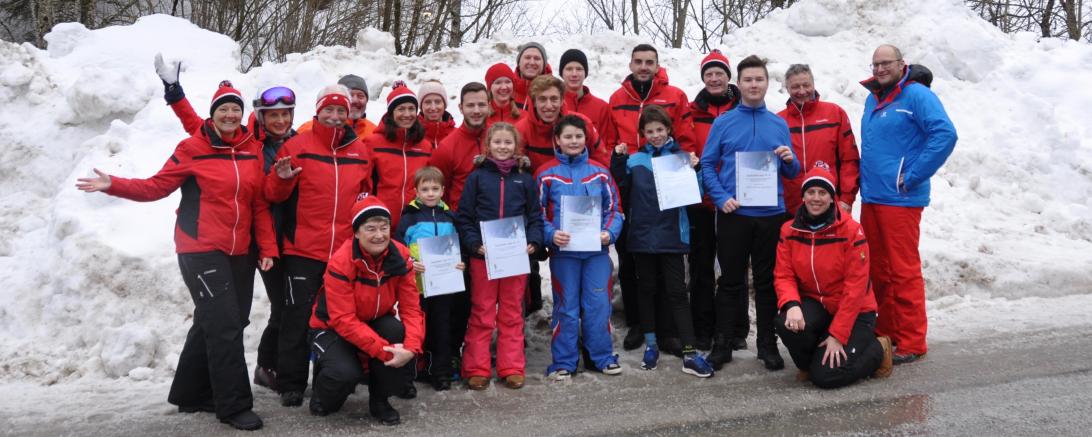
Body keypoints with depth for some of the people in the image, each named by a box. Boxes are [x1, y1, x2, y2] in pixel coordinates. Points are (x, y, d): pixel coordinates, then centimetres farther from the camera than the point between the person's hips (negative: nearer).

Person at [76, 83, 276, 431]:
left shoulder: (253, 150, 7)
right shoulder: (192, 149, -4)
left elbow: (260, 205, 8)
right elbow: (157, 187, -4)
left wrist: (267, 248, 4)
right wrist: (114, 185, -18)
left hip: (239, 253, 5)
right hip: (201, 250, -5)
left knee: (211, 324, 14)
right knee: (223, 325, -9)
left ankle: (192, 394, 29)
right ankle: (234, 405, -1)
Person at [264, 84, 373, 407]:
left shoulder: (360, 152, 10)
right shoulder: (297, 146, -1)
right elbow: (274, 196, -3)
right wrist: (282, 179, -22)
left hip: (347, 251, 4)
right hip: (303, 251, -3)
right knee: (298, 317, 1)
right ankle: (291, 385, 12)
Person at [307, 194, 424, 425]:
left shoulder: (400, 256, -15)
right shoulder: (341, 263, -27)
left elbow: (411, 308, -15)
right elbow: (343, 321, -29)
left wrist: (411, 347, -32)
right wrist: (384, 350, -34)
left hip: (376, 322, 4)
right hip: (332, 328, -4)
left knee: (398, 331, -29)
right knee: (345, 373, -31)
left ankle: (380, 400, -4)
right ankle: (324, 397, 9)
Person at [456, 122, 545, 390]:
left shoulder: (524, 178, 7)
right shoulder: (477, 176, 3)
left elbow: (535, 216, 9)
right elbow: (463, 217, 0)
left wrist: (533, 242, -7)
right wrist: (475, 244, -12)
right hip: (482, 255, -1)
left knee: (512, 315, 9)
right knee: (481, 314, 5)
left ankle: (512, 368, 16)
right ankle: (477, 369, 12)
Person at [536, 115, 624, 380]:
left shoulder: (600, 172, 6)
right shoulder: (546, 175, 0)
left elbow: (614, 209, 8)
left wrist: (609, 233, -9)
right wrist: (550, 234, -16)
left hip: (597, 250, 2)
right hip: (563, 251, -2)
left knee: (599, 305, 6)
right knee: (566, 307, 5)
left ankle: (603, 357, 20)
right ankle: (563, 362, 15)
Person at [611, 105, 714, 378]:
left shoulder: (681, 158, 1)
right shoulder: (635, 160, 6)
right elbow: (621, 190, 1)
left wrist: (693, 171, -17)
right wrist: (618, 160, -6)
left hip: (672, 236, -2)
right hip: (642, 235, 2)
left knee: (677, 292, 0)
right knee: (648, 290, 12)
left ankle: (690, 354, 0)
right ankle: (650, 345, 25)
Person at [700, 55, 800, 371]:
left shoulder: (779, 124, 8)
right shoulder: (723, 123, 2)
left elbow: (791, 173, 11)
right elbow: (707, 165, 0)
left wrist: (790, 161, -12)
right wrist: (721, 197, -12)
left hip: (771, 214, 2)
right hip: (734, 214, -2)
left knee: (767, 282, 9)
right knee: (731, 282, 5)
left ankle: (767, 344, 20)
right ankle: (721, 345, 14)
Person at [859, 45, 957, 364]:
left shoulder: (916, 95, -8)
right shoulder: (872, 100, 17)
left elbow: (945, 134, -19)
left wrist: (911, 177, -17)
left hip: (900, 200, -8)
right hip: (870, 198, 8)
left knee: (903, 271, -6)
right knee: (877, 271, 13)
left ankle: (911, 343, 2)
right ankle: (885, 334, 24)